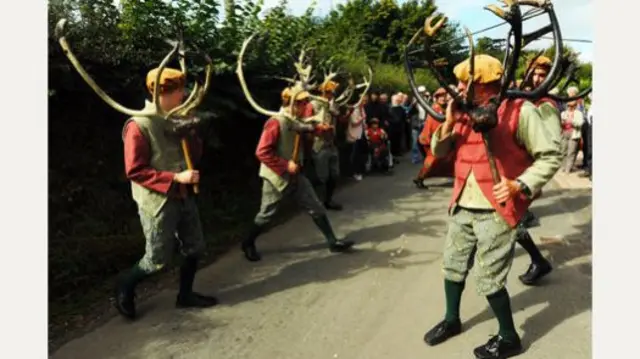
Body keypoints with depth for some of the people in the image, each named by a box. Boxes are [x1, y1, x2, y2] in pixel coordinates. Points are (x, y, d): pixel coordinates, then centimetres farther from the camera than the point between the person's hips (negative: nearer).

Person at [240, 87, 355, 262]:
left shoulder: (298, 122, 5)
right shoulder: (276, 123, -20)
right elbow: (262, 152, -24)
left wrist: (319, 128, -2)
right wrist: (285, 165, -24)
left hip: (296, 175, 7)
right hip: (277, 177, -7)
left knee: (317, 208, 7)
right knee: (266, 214, 7)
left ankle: (333, 241, 17)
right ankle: (248, 244, 28)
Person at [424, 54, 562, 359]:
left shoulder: (519, 110, -12)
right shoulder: (466, 112, 7)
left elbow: (550, 156, -10)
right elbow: (439, 151, 9)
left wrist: (520, 185, -22)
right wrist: (449, 122, -8)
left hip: (496, 210, -7)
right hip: (462, 207, 7)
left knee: (488, 280, 1)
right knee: (453, 266, 19)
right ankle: (452, 320, 41)